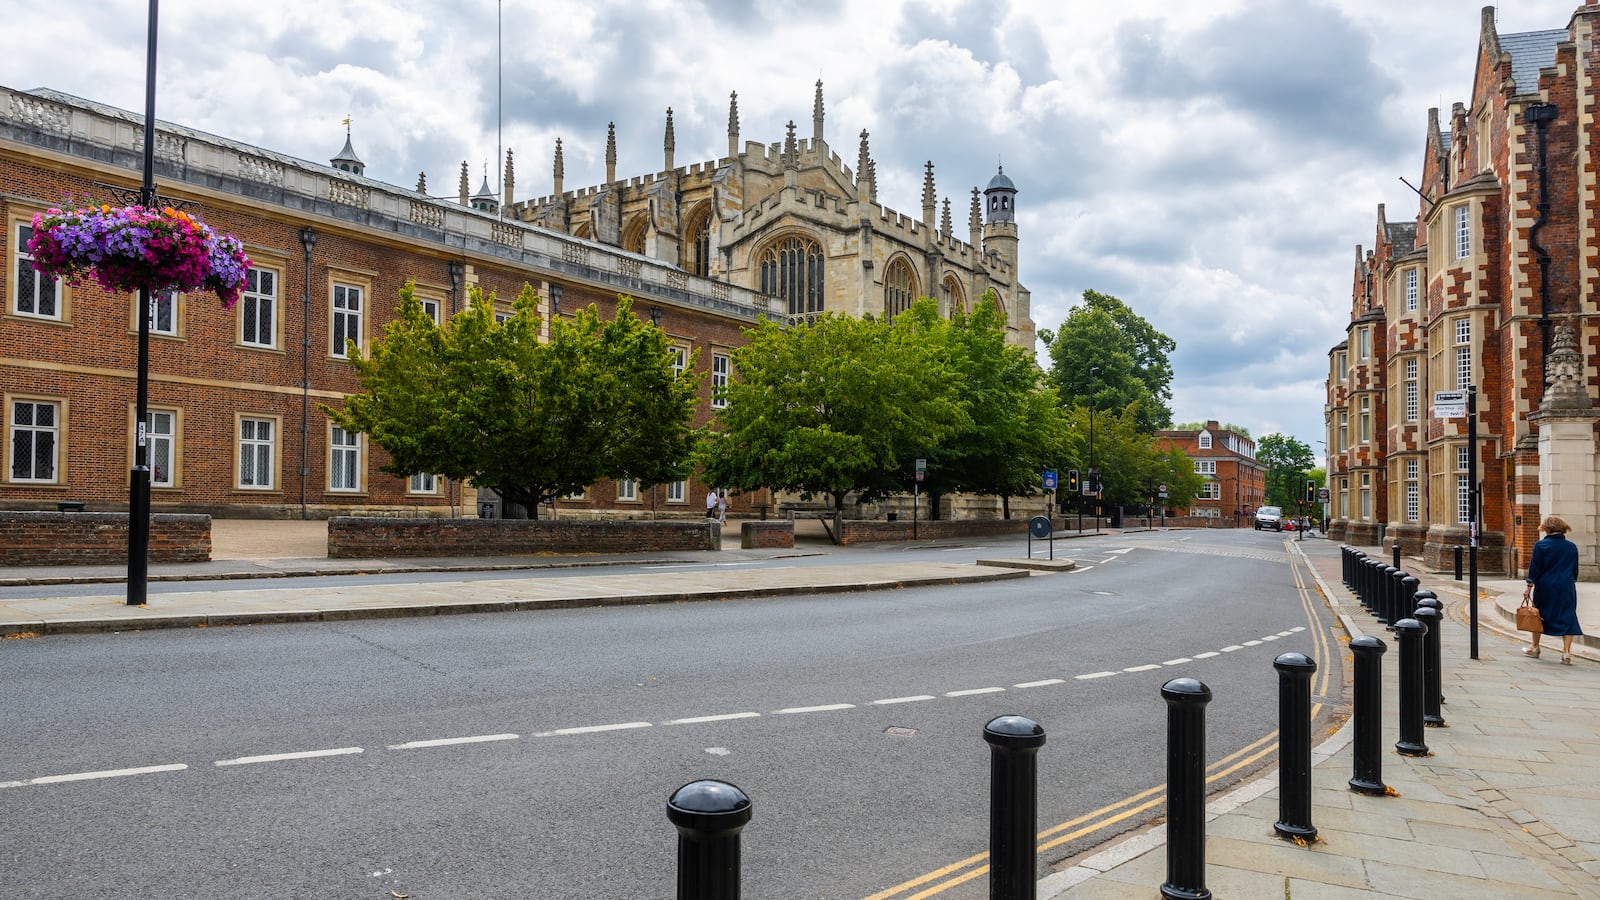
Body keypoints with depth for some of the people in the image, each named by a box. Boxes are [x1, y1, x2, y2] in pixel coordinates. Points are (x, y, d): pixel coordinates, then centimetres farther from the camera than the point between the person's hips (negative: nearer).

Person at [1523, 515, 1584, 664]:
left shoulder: (1541, 545, -9)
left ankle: (1534, 647, 23)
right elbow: (1575, 570, 11)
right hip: (1566, 588, 2)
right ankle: (1567, 652, -3)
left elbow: (1534, 568, -8)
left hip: (1545, 586, -2)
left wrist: (1529, 586, -3)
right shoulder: (1572, 547, 3)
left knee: (1538, 615, 12)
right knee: (1567, 617, 4)